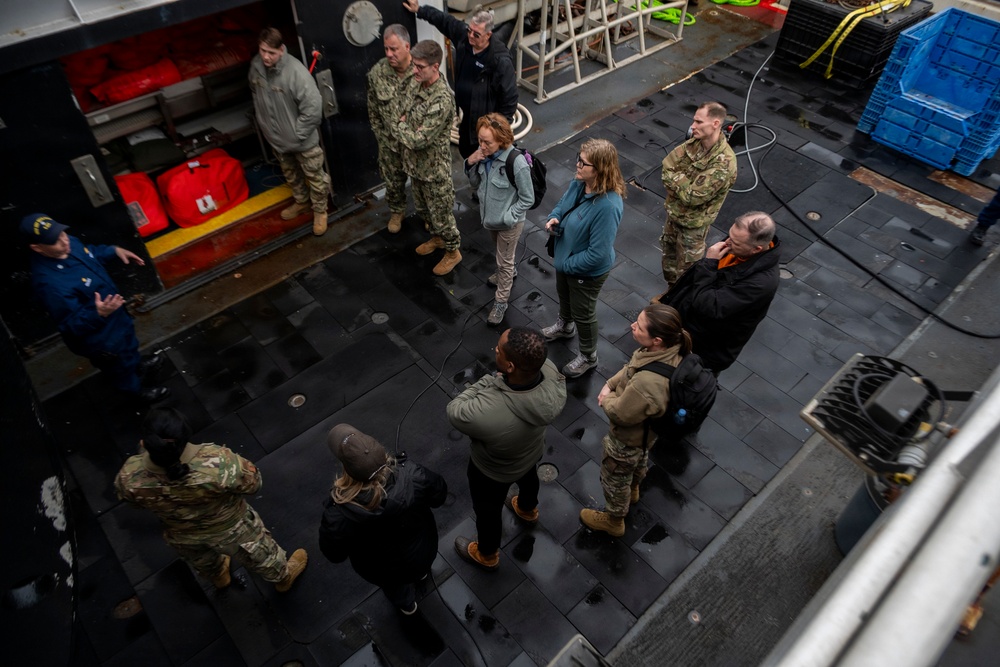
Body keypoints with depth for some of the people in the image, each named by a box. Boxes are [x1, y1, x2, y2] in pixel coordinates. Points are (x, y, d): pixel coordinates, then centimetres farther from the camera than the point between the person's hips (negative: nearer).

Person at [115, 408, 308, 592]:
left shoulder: (130, 477, -35)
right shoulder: (217, 463, -46)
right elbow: (252, 483, -24)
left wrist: (146, 452, 0)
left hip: (181, 538, 3)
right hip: (230, 530, -3)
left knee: (203, 562, 39)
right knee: (259, 554, 31)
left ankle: (219, 577, 71)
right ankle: (283, 577, 59)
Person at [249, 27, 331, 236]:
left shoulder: (296, 72, -29)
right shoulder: (256, 65, -8)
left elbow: (313, 107, -28)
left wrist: (298, 133, -21)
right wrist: (263, 119, 11)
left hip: (302, 140, -6)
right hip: (276, 137, 6)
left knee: (315, 177, 12)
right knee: (291, 175, 26)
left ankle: (320, 210, 34)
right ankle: (301, 202, 49)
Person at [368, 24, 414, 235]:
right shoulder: (376, 73, -13)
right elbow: (373, 111, 0)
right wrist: (382, 138, 3)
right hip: (391, 143, 2)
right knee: (393, 181, 21)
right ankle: (396, 212, 48)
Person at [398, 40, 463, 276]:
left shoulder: (442, 100, -32)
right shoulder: (416, 84, -4)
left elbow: (418, 140, -30)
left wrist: (401, 125, -12)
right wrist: (405, 131, -3)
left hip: (434, 168, -8)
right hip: (414, 163, 8)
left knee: (441, 213, 10)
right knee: (423, 208, 26)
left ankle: (453, 251, 32)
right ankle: (436, 237, 51)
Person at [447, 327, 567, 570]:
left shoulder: (485, 414, -49)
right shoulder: (550, 371, -33)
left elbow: (454, 412, -27)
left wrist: (489, 381, -24)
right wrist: (500, 382, -6)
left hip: (493, 471, -5)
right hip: (532, 451, 5)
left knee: (488, 510, 28)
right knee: (528, 477, 39)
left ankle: (487, 555, 60)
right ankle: (527, 510, 74)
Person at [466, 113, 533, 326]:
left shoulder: (517, 163, -33)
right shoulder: (485, 153, -15)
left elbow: (527, 199, -22)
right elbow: (476, 183, 1)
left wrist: (507, 218, -22)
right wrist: (470, 164, -18)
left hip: (508, 222, -6)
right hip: (489, 215, 6)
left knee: (504, 261, 14)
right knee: (501, 253, 32)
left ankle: (501, 302, 35)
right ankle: (509, 272, 63)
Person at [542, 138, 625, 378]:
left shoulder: (608, 206, -39)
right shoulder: (579, 183, -14)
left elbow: (598, 253, -34)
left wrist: (567, 264, -21)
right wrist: (554, 218, -14)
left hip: (588, 270, -8)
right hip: (565, 256, 8)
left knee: (583, 313, 16)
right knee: (564, 296, 33)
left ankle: (588, 357, 43)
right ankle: (564, 326, 66)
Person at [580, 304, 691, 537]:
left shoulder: (647, 383, -49)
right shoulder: (673, 348, -24)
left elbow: (620, 414, -30)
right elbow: (631, 367, -4)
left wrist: (607, 399, -11)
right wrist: (610, 384, -14)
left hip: (628, 438, -7)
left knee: (615, 478, 23)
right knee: (639, 460, 38)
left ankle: (614, 520, 52)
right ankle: (633, 490, 70)